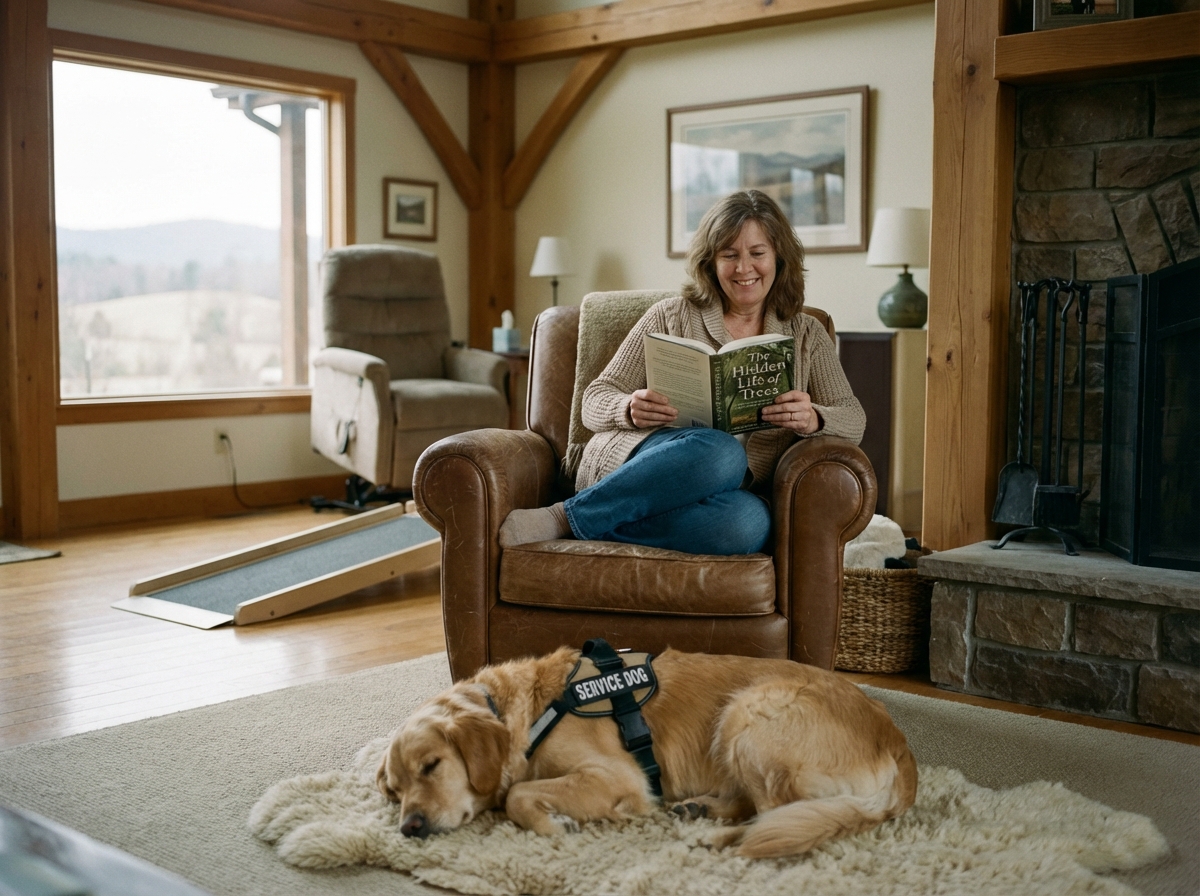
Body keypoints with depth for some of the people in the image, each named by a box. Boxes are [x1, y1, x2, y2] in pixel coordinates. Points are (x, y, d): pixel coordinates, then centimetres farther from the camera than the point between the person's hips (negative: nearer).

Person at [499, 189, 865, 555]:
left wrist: (813, 419, -16)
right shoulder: (670, 316, 11)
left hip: (729, 492, 2)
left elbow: (854, 420, 8)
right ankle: (564, 518, -24)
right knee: (721, 453, -38)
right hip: (636, 461, -2)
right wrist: (631, 409, -17)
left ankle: (574, 522, -23)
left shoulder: (807, 335, 18)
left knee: (749, 521, -38)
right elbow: (595, 401, 8)